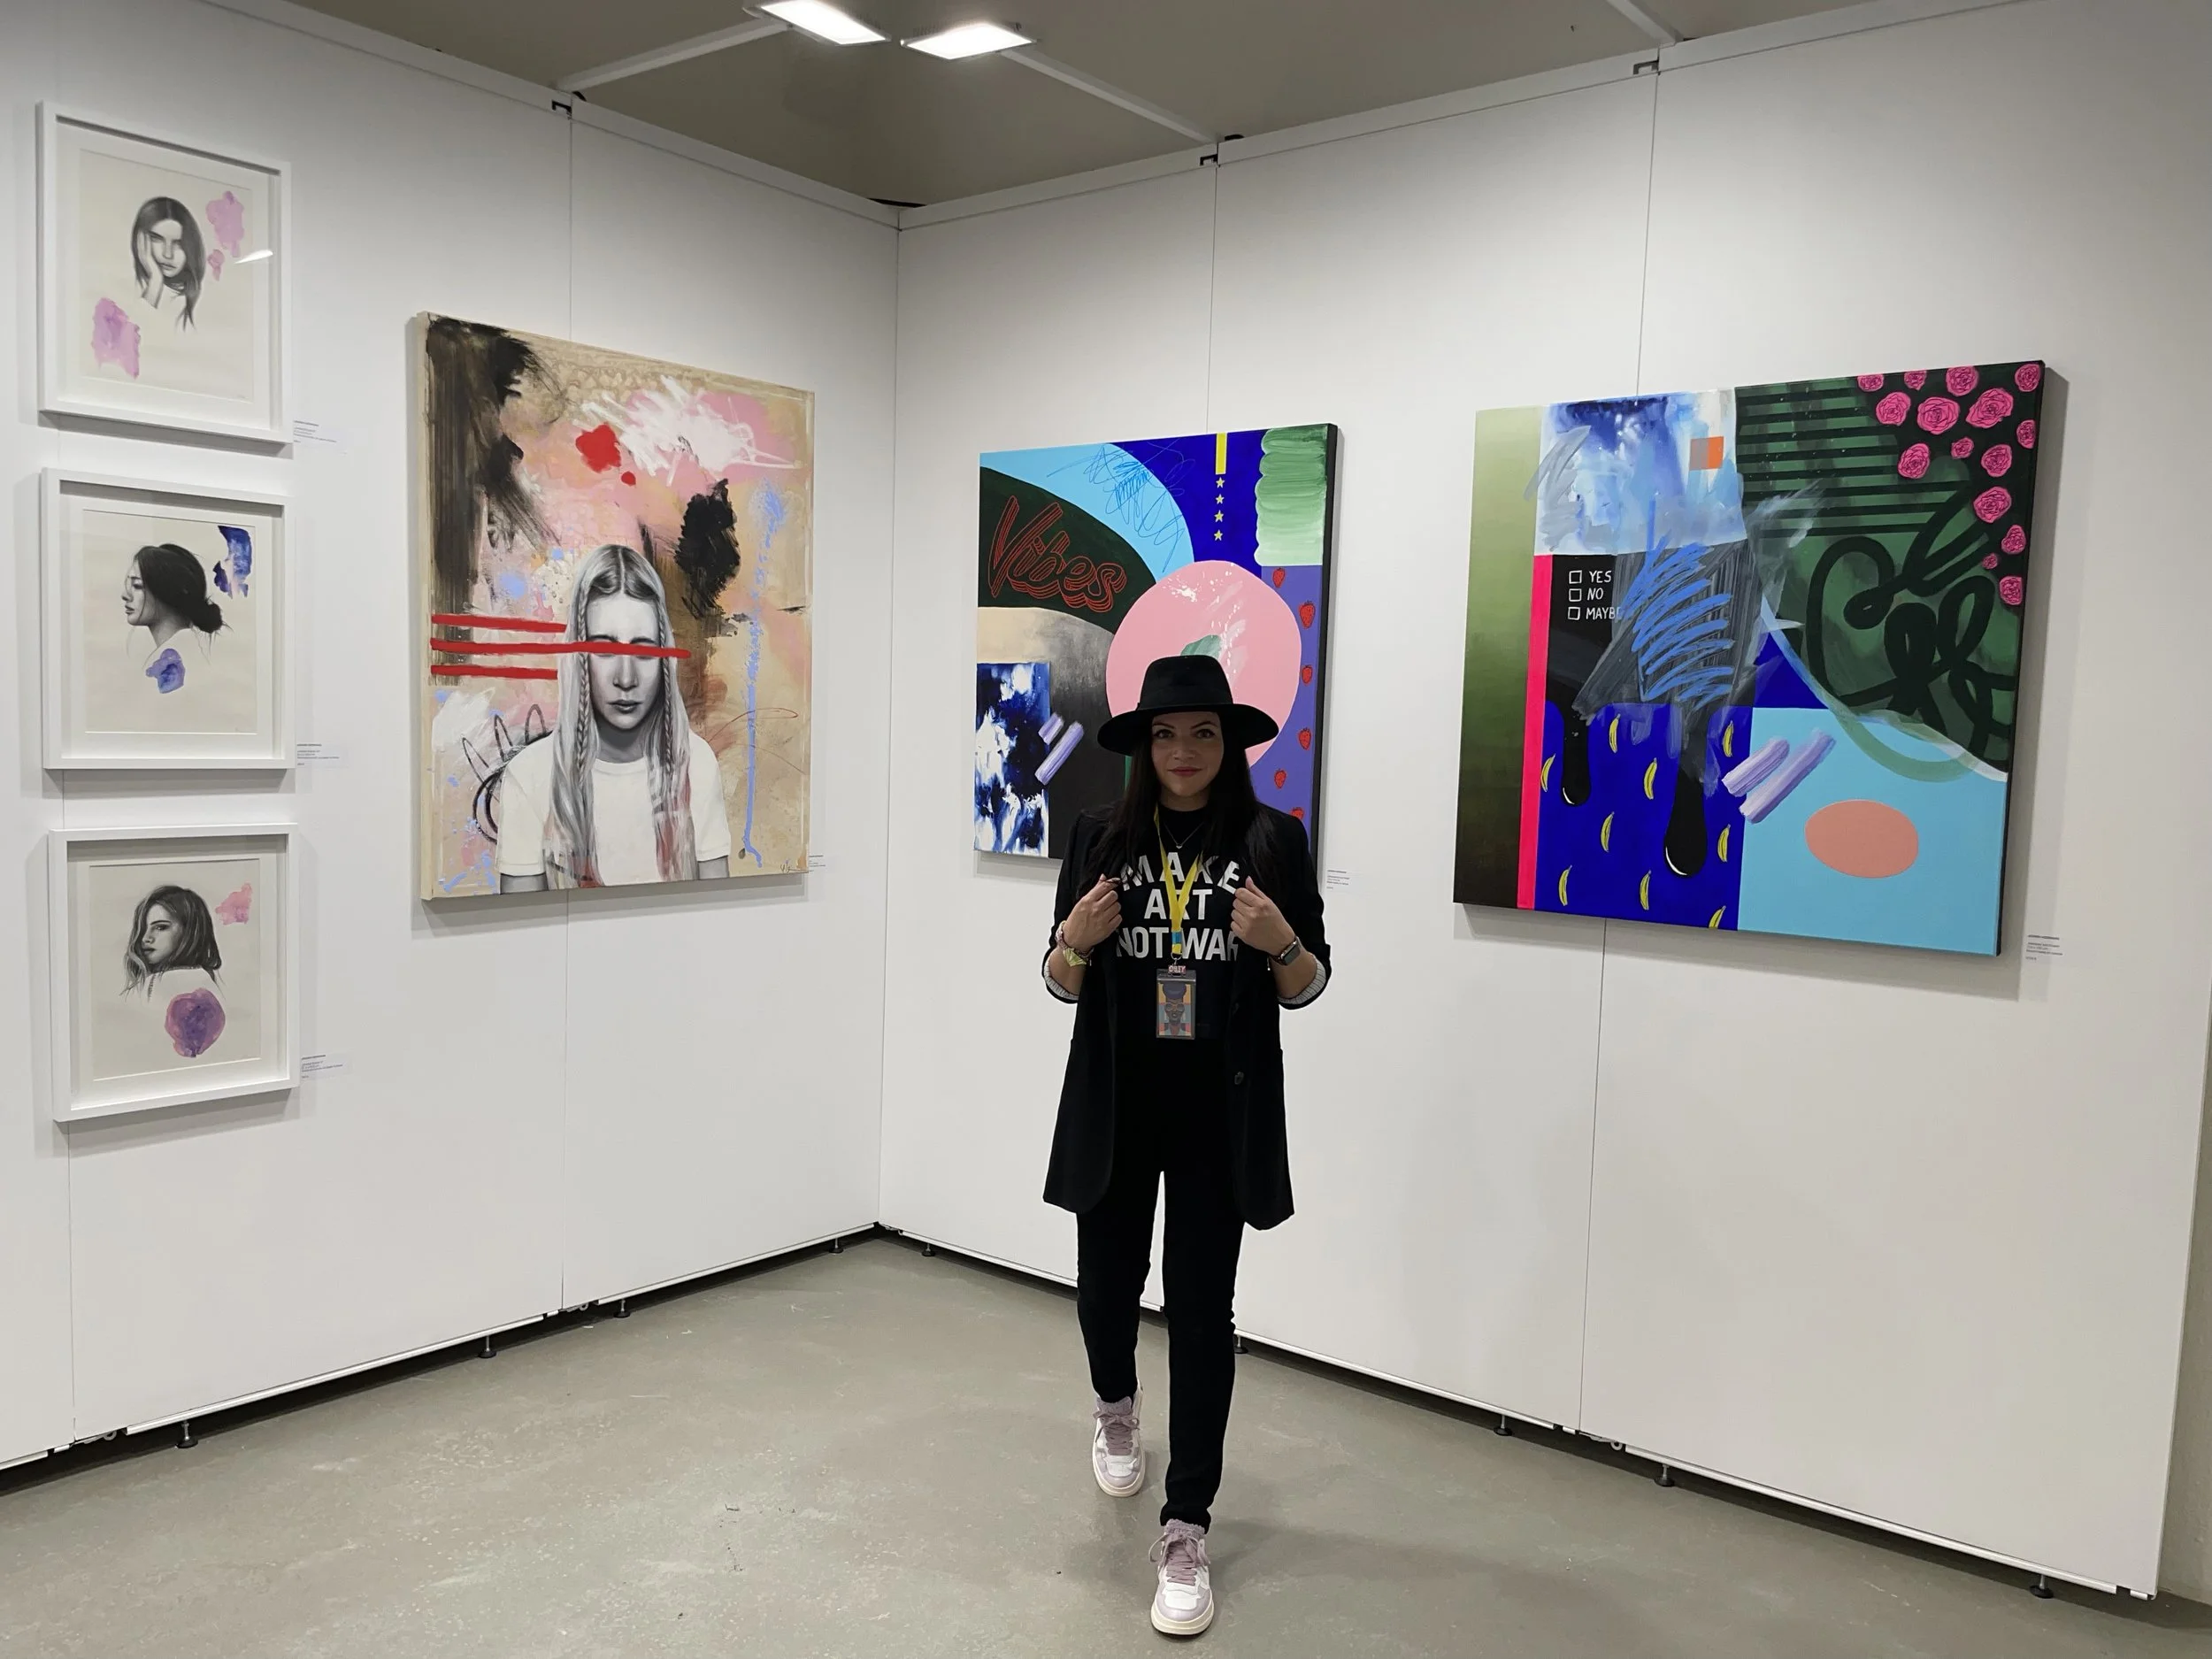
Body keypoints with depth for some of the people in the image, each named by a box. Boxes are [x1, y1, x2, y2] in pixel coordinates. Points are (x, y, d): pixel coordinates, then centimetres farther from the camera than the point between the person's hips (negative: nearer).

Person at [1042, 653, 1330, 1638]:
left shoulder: (1273, 842, -4)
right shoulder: (1101, 838, 0)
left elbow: (1306, 989, 1)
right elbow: (1062, 984, 5)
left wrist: (1282, 943, -19)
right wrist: (1075, 940, -16)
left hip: (1222, 1112, -2)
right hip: (1115, 1104, 2)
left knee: (1201, 1308, 1)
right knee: (1106, 1284, 12)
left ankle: (1186, 1531, 15)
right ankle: (1115, 1405, 48)